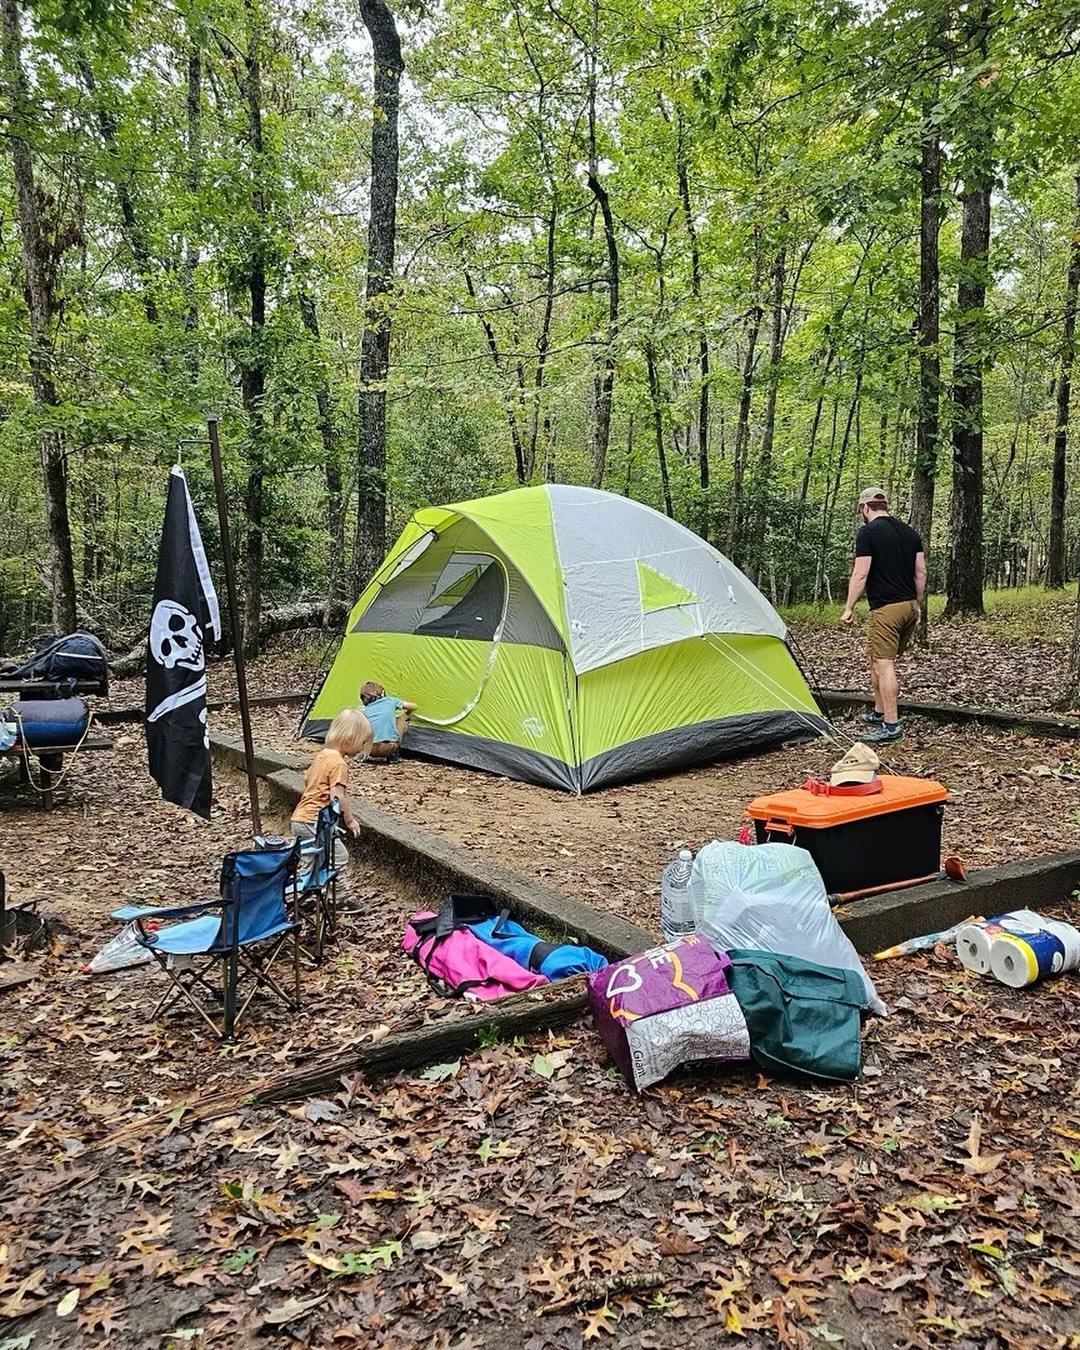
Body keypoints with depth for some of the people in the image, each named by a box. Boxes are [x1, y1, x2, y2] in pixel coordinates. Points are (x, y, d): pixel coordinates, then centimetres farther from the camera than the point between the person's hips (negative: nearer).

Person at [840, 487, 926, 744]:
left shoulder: (868, 532, -9)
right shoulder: (909, 532, 14)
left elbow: (860, 574, -13)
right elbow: (921, 572, 14)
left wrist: (849, 607, -7)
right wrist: (917, 603, 22)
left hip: (885, 609, -8)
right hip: (910, 606, 8)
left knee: (883, 664, -7)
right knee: (882, 661, 19)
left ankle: (891, 725, -10)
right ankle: (879, 713, 28)